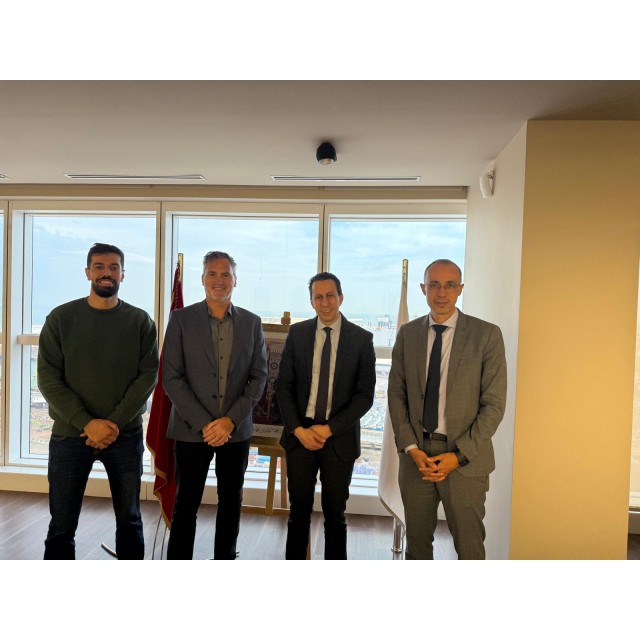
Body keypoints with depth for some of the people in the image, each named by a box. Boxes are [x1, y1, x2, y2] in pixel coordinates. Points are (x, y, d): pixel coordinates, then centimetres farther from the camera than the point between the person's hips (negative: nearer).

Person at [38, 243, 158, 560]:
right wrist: (87, 423, -15)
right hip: (69, 435, 0)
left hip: (126, 436, 1)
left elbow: (148, 375, -5)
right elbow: (48, 378, -4)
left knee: (129, 519, 13)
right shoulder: (61, 318, 1)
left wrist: (115, 423, -15)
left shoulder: (140, 321, 1)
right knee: (62, 526, 8)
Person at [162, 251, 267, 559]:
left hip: (236, 430, 2)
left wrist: (231, 420, -9)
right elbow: (172, 377, -6)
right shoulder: (181, 319, -3)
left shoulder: (251, 322, 4)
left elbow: (259, 376, 2)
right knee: (186, 505, 8)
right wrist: (203, 424, -12)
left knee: (231, 503, 13)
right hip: (192, 429, -2)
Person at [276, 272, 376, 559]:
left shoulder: (361, 338, -4)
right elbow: (283, 386, 2)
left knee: (335, 513, 12)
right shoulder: (297, 333, 1)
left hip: (340, 438, -1)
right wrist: (298, 429, -10)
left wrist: (329, 428, -13)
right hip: (300, 435, 1)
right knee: (299, 511, 13)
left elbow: (365, 395, -6)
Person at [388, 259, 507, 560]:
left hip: (465, 459, -2)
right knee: (417, 541, 16)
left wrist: (458, 456, -12)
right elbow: (396, 393, 5)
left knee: (469, 546, 8)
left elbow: (494, 404, -7)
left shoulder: (486, 334, -6)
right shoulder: (407, 333, 4)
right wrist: (411, 448, -6)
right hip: (416, 454, 3)